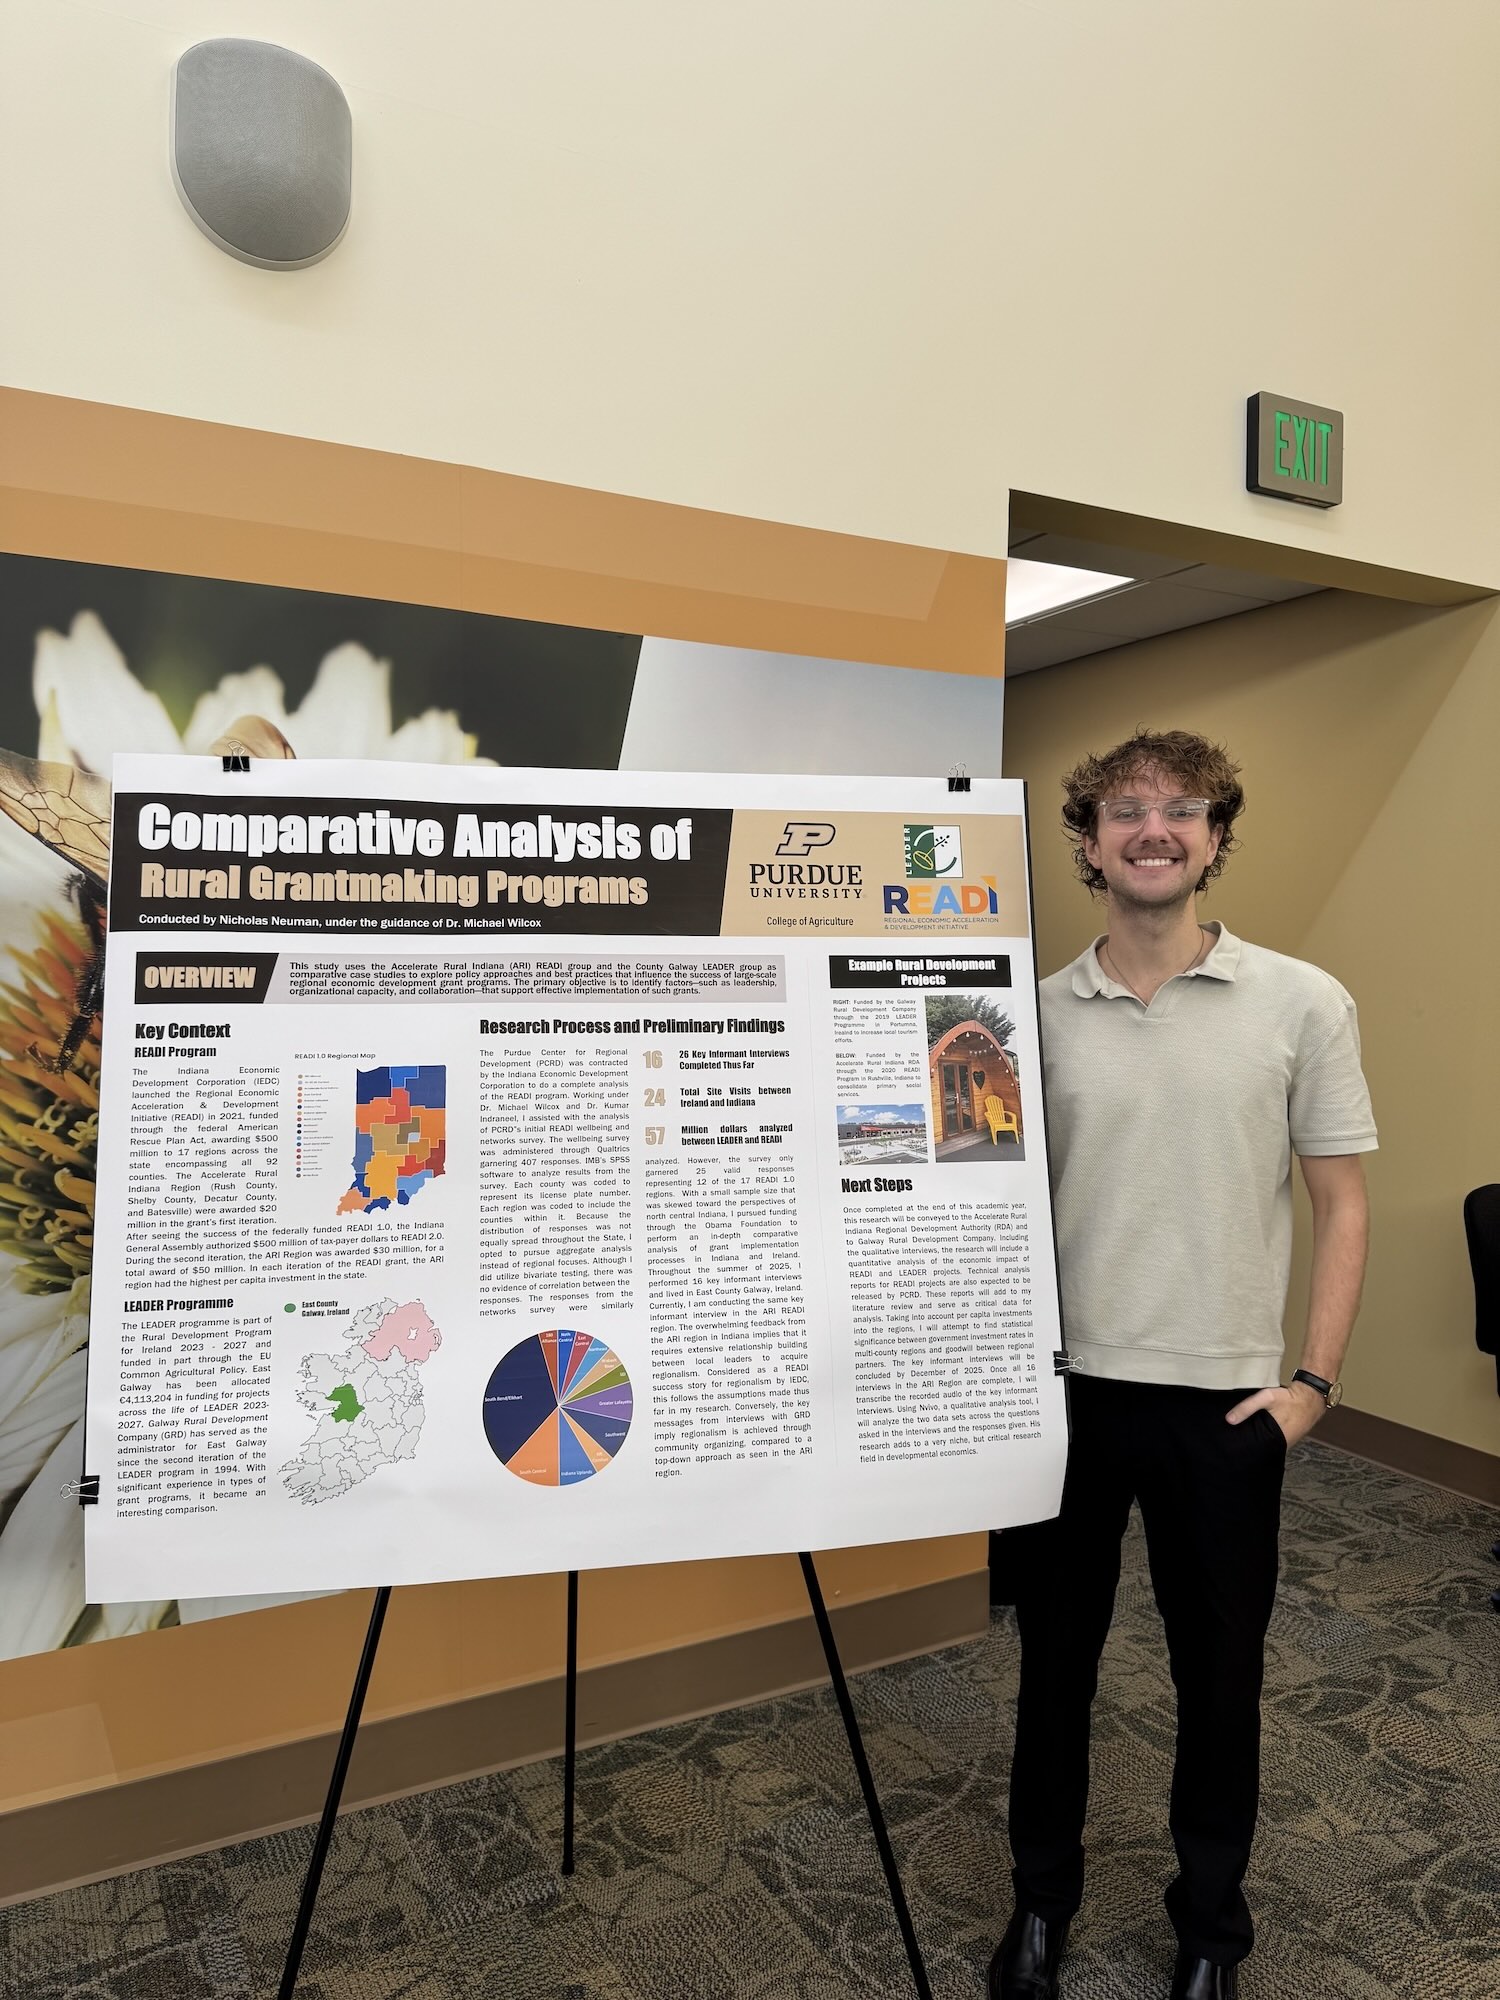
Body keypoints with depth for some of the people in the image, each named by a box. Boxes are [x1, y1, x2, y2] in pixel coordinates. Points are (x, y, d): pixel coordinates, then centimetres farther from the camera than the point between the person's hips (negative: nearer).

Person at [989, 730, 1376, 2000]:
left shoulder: (1304, 1004, -5)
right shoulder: (1037, 1011, -2)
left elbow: (1343, 1204, 0)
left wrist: (1315, 1379, -4)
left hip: (1226, 1398, -1)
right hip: (1065, 1385, 1)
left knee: (1220, 1668, 16)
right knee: (1056, 1653, 17)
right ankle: (1043, 1891, 42)